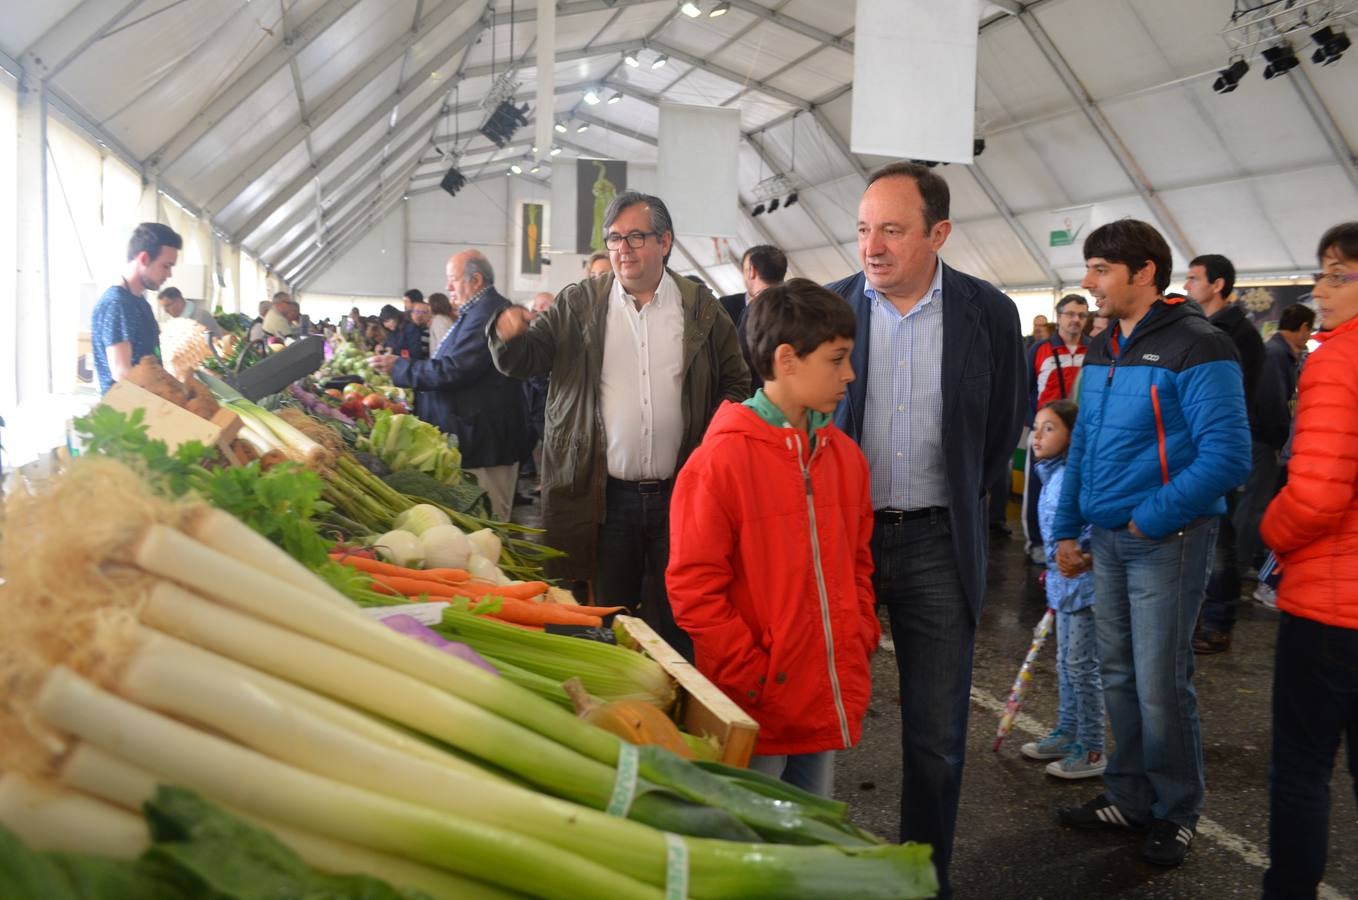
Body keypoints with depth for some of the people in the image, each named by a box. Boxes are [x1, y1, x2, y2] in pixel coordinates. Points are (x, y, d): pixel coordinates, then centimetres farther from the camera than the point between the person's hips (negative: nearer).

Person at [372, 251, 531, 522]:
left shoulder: (485, 314, -18)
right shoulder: (479, 310, 16)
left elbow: (452, 370, -22)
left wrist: (399, 366, -11)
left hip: (484, 438, -11)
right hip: (480, 437, 11)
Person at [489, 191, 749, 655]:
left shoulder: (702, 308, 3)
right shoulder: (578, 304, 4)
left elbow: (737, 383, 8)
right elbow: (523, 361, -1)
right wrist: (510, 334, -23)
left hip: (681, 492, 0)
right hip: (604, 495, 0)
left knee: (677, 623, 12)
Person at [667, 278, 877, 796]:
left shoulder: (845, 455, 6)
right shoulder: (721, 460, -15)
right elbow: (693, 587, -15)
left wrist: (861, 645, 5)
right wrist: (753, 676, -15)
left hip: (829, 703, 6)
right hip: (758, 709, -6)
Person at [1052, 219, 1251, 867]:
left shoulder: (1196, 348, -14)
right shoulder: (1101, 351, 10)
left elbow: (1227, 457, -20)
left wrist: (1151, 518, -18)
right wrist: (1066, 529, 13)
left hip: (1167, 540, -7)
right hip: (1109, 539, 7)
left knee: (1160, 686, 1)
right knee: (1118, 676, 15)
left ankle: (1177, 813, 22)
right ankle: (1129, 796, 31)